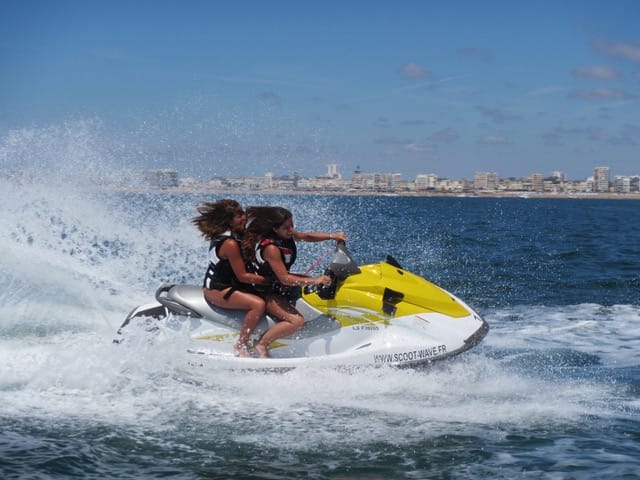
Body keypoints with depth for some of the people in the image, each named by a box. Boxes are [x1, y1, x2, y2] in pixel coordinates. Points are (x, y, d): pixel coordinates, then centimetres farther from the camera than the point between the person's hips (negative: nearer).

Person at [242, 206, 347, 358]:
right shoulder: (270, 248, -30)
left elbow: (306, 236, 14)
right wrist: (314, 280, -33)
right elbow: (285, 279, -31)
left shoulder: (287, 234, -5)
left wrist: (332, 236, 1)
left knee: (323, 284, 11)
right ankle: (261, 344, -16)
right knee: (297, 321, -28)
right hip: (267, 292, -10)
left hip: (279, 283, 10)